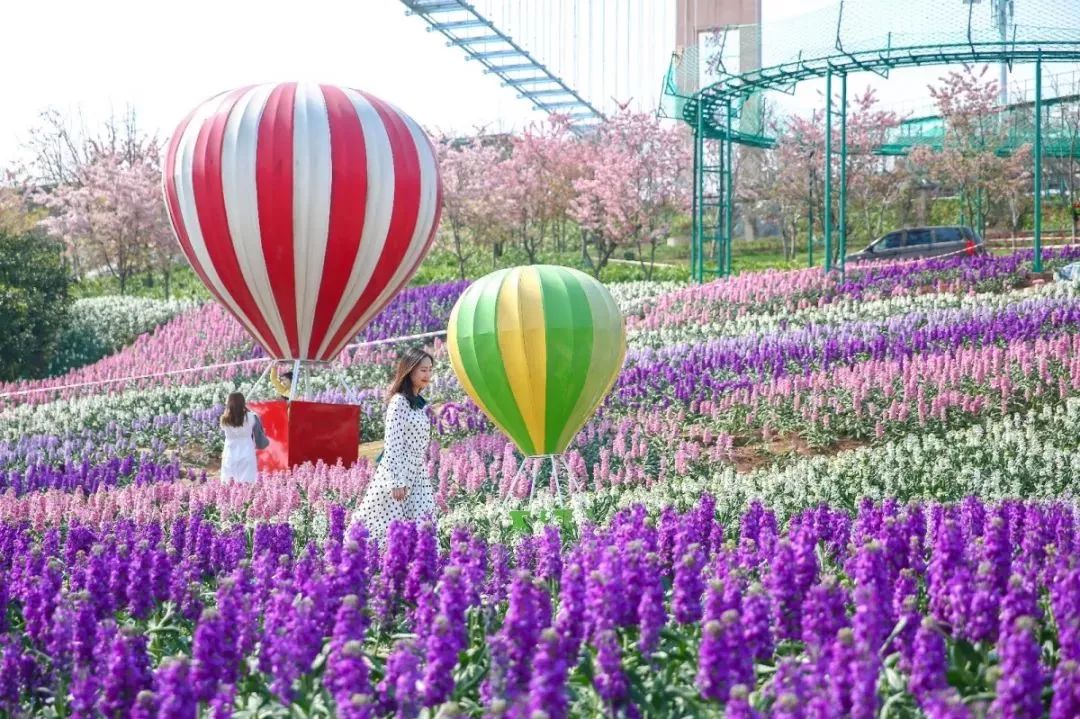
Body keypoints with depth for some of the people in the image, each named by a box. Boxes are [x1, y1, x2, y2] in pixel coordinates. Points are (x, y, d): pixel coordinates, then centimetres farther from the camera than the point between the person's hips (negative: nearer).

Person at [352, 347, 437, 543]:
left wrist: (424, 471, 17)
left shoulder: (420, 403, 14)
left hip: (417, 476, 8)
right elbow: (392, 443, -16)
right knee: (385, 527, -3)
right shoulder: (399, 401, -11)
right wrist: (397, 481, -20)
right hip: (397, 473, -8)